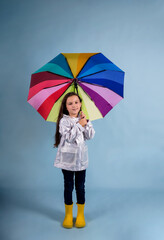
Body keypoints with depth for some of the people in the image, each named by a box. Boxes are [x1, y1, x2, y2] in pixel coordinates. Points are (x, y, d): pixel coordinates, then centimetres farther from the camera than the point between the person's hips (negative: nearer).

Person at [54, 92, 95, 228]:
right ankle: (68, 214, 26)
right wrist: (79, 125, -17)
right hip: (67, 159, -3)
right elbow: (69, 137, -19)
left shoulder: (83, 119, 5)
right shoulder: (64, 121, -8)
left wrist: (86, 122, -12)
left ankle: (81, 214, 26)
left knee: (80, 186, 10)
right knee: (68, 186, 8)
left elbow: (90, 136, -2)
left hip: (81, 158, 3)